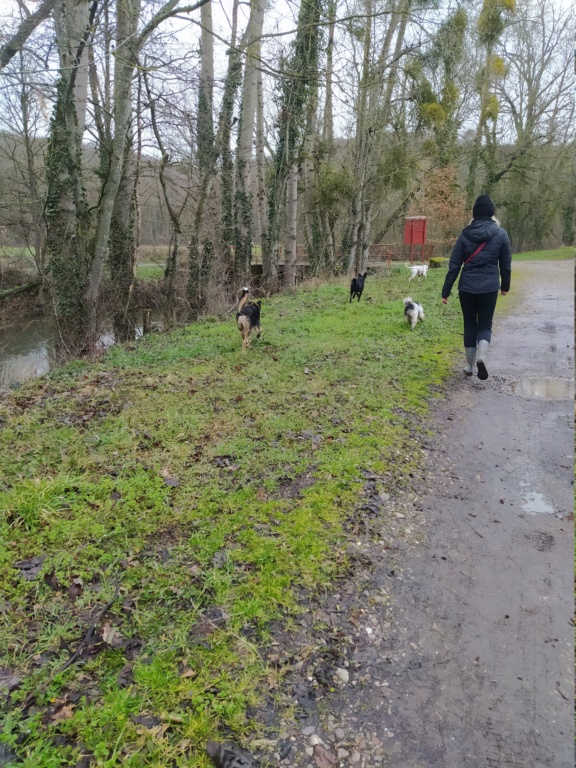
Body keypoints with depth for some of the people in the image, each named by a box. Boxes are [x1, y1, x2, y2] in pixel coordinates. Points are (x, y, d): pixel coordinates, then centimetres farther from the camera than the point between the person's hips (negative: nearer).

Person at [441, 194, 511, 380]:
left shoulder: (465, 234, -1)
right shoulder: (500, 234, -1)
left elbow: (454, 265, -1)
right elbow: (506, 264, 5)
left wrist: (446, 291, 3)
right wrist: (505, 285, 21)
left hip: (467, 287, 1)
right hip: (489, 287, -1)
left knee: (470, 325, 14)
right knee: (485, 325, 10)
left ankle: (469, 366, 17)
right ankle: (481, 356, -18)